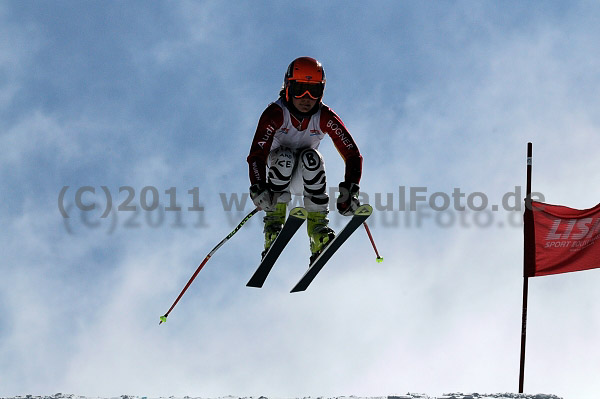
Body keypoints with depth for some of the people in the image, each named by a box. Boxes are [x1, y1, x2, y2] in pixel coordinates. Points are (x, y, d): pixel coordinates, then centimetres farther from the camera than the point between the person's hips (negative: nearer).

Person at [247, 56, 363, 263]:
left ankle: (318, 225, -29)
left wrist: (349, 191, -34)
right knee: (284, 156, -34)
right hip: (278, 174, -2)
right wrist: (258, 190, -49)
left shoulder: (325, 117, -16)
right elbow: (257, 154, -32)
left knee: (311, 157, -31)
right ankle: (274, 220, -27)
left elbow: (352, 154, -18)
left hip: (305, 178, 2)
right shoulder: (275, 114, -22)